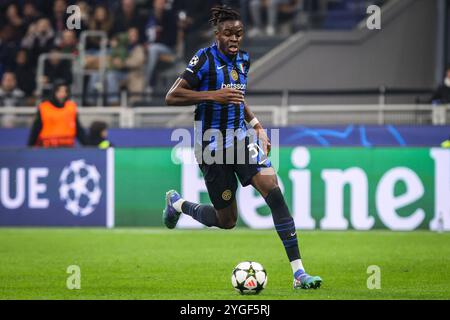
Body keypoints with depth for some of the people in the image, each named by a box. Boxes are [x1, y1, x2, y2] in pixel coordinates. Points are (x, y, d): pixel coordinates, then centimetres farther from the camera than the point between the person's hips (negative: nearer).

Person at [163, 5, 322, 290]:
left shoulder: (243, 60, 7)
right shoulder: (205, 59, -13)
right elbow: (172, 97, -17)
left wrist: (258, 126, 16)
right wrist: (213, 95, -25)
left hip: (240, 139, 5)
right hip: (212, 145, -5)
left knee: (274, 191, -17)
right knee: (227, 220, 4)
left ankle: (299, 272, -19)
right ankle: (177, 203, 36)